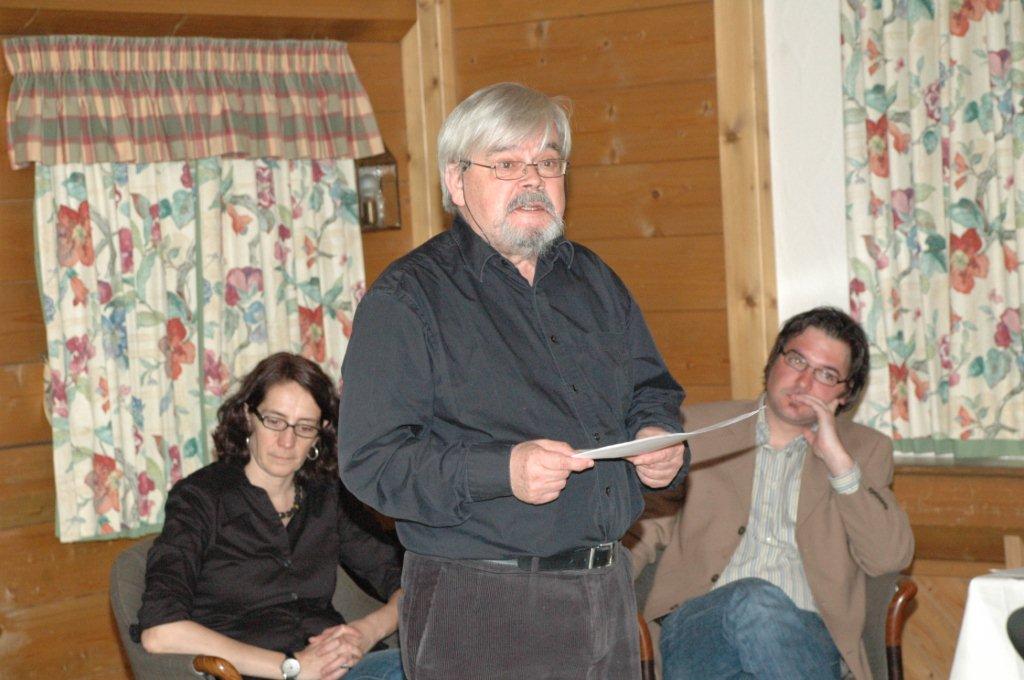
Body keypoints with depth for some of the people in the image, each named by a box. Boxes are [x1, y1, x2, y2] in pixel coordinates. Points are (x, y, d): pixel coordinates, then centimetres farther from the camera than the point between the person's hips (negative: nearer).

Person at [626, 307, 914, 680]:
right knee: (754, 599, -36)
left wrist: (838, 460, -2)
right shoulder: (699, 428, 18)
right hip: (697, 631, 1)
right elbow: (646, 525, 16)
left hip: (804, 636, 0)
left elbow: (889, 558, 5)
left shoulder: (864, 449, 18)